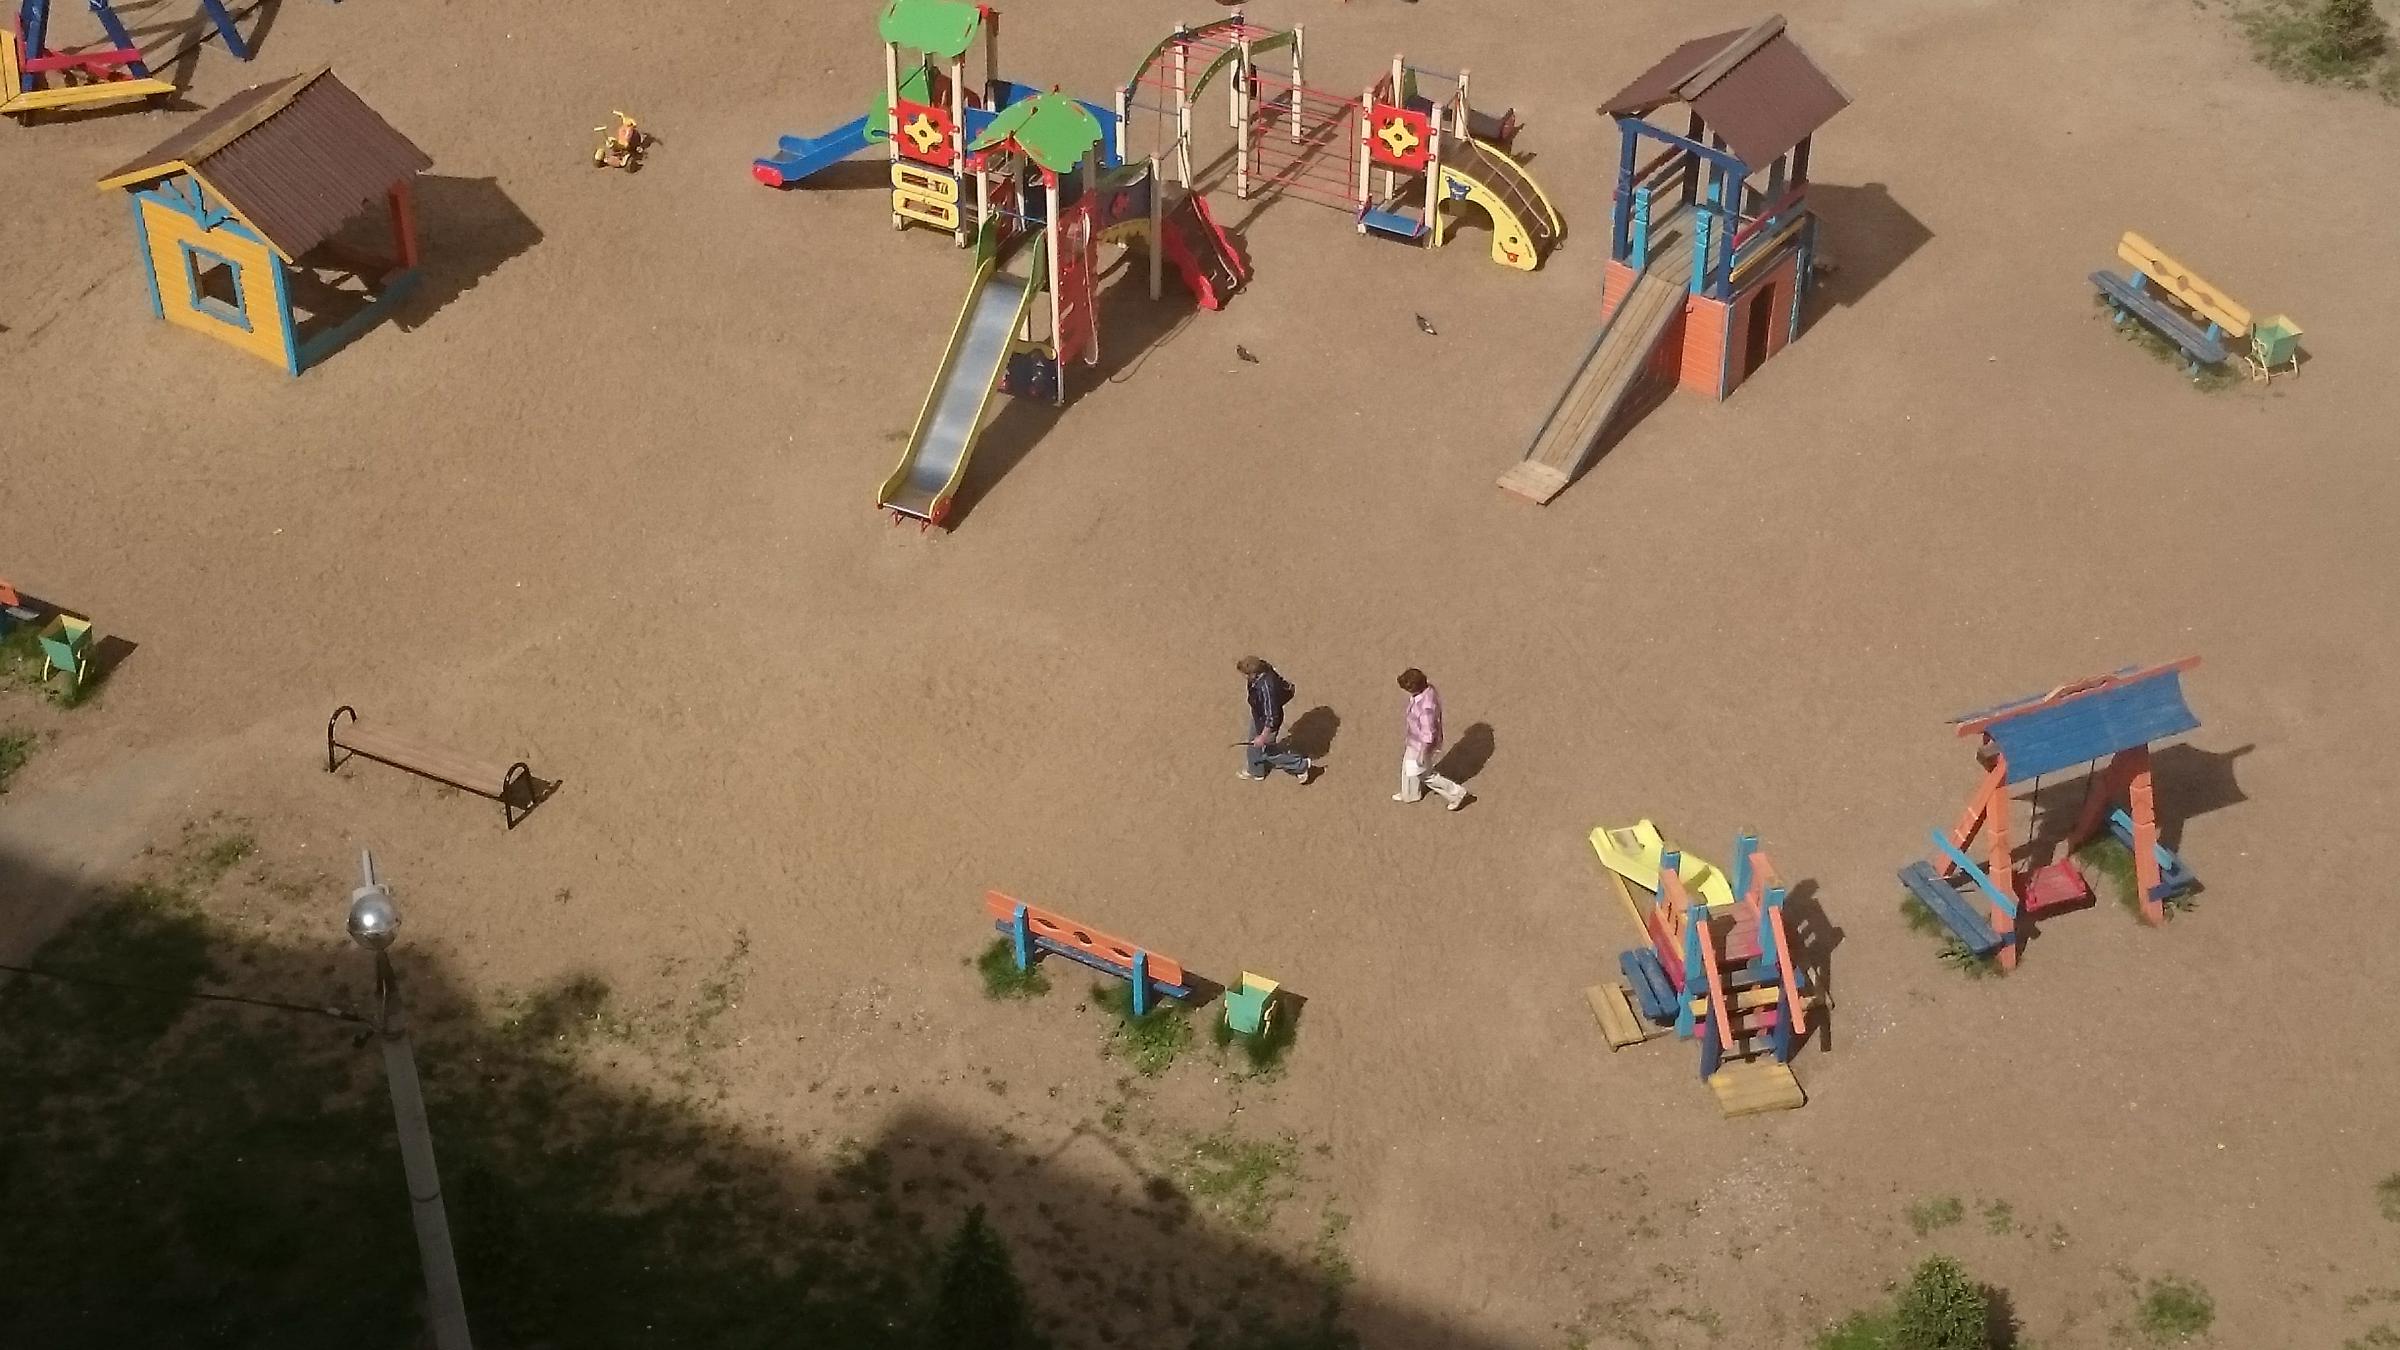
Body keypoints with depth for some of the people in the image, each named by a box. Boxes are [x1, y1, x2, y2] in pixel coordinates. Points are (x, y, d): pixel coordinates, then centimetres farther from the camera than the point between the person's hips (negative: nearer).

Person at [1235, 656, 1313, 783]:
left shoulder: (1266, 688, -44)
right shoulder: (1263, 669, -20)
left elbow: (1271, 718, -33)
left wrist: (1263, 737, -22)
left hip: (1267, 723, -8)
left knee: (1268, 752, 17)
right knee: (1253, 746, 29)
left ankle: (1301, 765, 33)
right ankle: (1255, 771, 55)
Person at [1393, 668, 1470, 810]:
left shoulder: (1425, 706, -42)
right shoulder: (1428, 687, -15)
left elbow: (1428, 734, -30)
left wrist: (1422, 754, -18)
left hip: (1423, 744, -9)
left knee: (1425, 774, 15)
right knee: (1409, 764, 30)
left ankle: (1456, 793, 29)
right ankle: (1410, 794, 54)